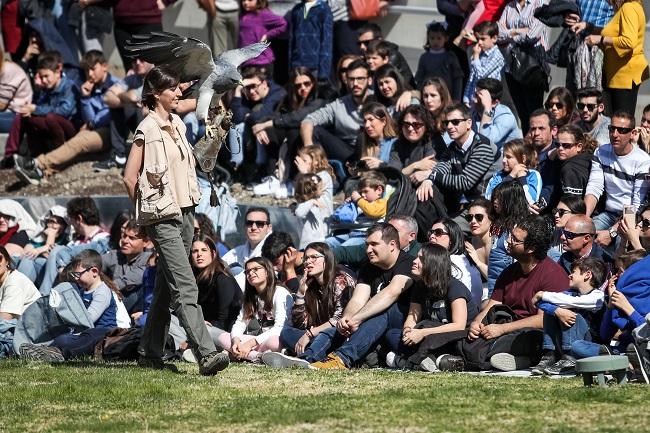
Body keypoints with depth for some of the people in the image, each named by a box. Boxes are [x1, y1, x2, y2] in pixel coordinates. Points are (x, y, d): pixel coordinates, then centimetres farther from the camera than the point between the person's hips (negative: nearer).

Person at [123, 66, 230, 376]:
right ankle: (206, 355, -24)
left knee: (166, 288, 12)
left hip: (184, 212, 8)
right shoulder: (147, 130, -11)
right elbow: (130, 178, -11)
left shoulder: (177, 124, 13)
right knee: (185, 288, -16)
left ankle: (150, 353, 21)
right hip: (163, 218, -8)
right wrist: (148, 211, -4)